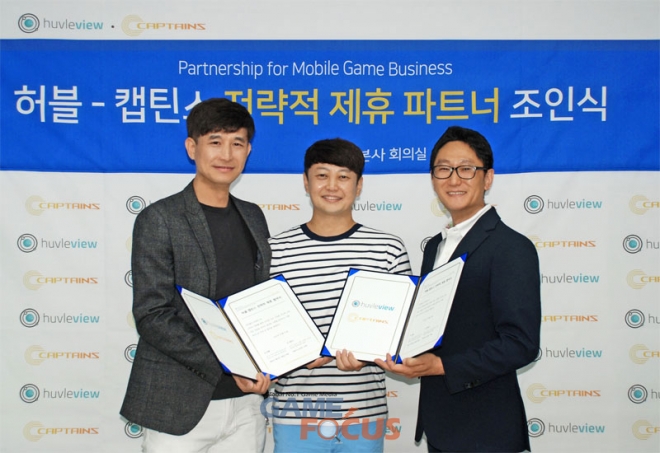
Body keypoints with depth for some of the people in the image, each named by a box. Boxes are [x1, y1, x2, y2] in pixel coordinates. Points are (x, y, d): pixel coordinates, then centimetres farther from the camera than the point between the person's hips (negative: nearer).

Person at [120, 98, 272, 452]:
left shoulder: (253, 217, 10)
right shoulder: (160, 219, -7)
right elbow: (152, 316, -13)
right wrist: (225, 366, -18)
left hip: (247, 401, 5)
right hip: (179, 407, -5)